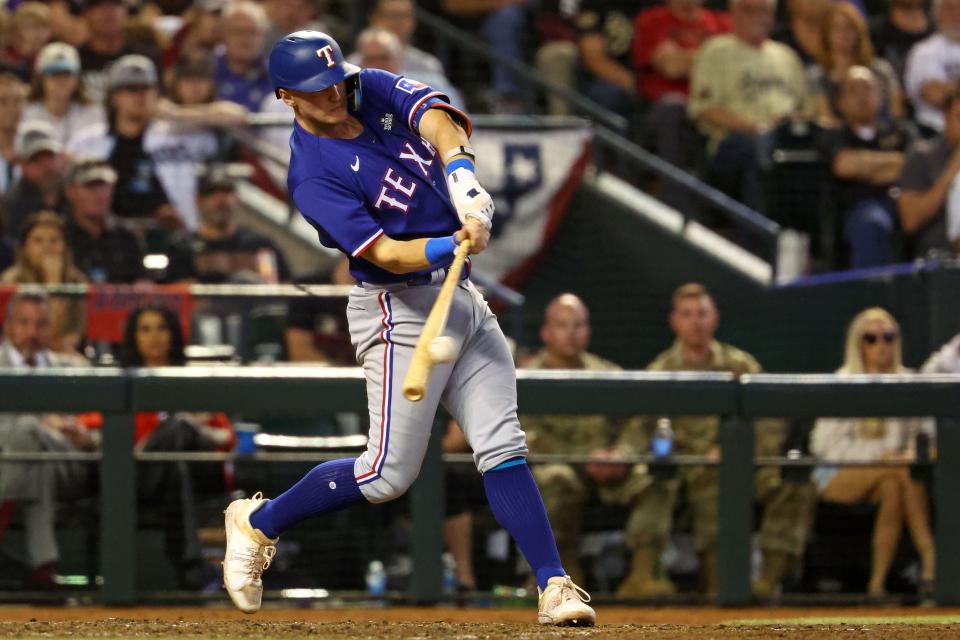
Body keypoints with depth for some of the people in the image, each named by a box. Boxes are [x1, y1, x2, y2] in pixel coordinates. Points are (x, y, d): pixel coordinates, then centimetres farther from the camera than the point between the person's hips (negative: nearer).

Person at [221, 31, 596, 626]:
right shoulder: (314, 176, -16)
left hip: (462, 298, 6)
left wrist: (463, 180, -35)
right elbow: (386, 254, -23)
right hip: (401, 309, -6)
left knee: (504, 449, 0)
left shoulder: (377, 92, 3)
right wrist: (454, 244, -41)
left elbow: (437, 120, -16)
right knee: (389, 474, -6)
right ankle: (259, 523, 13)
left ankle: (555, 587, -2)